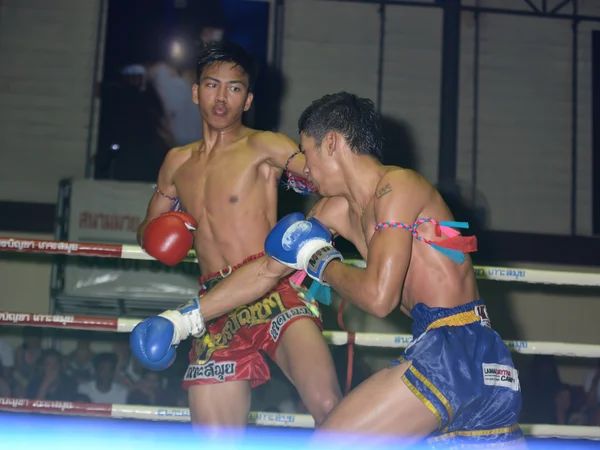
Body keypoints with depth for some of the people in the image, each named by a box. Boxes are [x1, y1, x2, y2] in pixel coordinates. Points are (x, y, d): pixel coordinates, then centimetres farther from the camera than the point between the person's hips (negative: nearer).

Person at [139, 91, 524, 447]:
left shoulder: (398, 185, -9)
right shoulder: (338, 210, 16)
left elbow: (378, 296, -19)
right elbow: (268, 269, 22)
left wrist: (323, 264, -1)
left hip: (457, 351, -9)